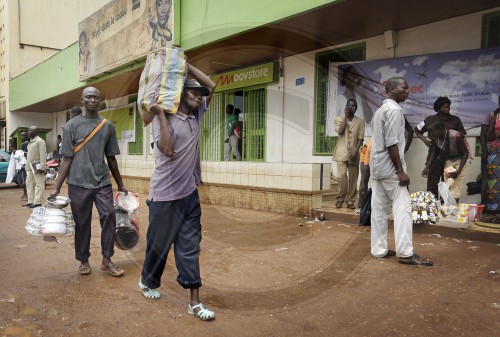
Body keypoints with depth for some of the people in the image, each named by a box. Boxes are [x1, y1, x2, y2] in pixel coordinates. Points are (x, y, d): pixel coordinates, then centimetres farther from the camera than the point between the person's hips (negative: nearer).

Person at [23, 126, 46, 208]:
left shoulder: (40, 141, -9)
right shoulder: (30, 142, 21)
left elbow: (43, 155, -17)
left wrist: (42, 167, -23)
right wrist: (27, 167, 20)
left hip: (37, 167, -10)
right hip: (30, 167, 10)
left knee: (39, 184, -5)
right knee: (29, 184, 12)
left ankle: (37, 202, -4)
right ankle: (30, 201, 18)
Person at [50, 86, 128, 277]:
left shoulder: (108, 126, 8)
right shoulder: (72, 125, 1)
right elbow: (67, 158, 0)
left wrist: (120, 184, 16)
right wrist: (57, 188, -5)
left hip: (102, 182, 2)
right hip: (78, 183, -1)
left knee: (109, 216, -9)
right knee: (82, 223, 6)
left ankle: (107, 261, 3)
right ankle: (83, 261, 23)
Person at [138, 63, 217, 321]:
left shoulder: (196, 116, 10)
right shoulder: (163, 120, -8)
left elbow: (211, 86, 13)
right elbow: (168, 150, -23)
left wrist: (186, 65, 5)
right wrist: (161, 114, -21)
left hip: (190, 194, 5)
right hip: (165, 196, -5)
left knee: (189, 248, 6)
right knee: (159, 244, 12)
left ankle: (195, 302, 11)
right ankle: (148, 282, 39)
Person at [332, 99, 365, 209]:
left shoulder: (360, 121, 9)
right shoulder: (338, 119, 9)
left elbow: (360, 138, 2)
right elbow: (340, 131, -11)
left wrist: (356, 151, -12)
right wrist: (345, 117, -3)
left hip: (354, 154, 2)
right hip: (342, 153, -1)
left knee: (353, 179, 3)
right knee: (342, 177, -12)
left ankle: (350, 201, 12)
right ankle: (340, 199, 4)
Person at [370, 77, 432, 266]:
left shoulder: (381, 110, 19)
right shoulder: (394, 109, -11)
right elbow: (391, 143, -19)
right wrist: (400, 170, -19)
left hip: (376, 166, 10)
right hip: (389, 167, -9)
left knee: (379, 209, 8)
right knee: (402, 208, -6)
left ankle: (379, 249, 12)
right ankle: (405, 253, -5)